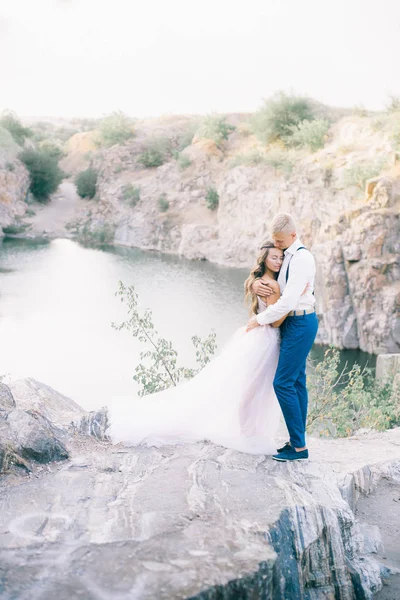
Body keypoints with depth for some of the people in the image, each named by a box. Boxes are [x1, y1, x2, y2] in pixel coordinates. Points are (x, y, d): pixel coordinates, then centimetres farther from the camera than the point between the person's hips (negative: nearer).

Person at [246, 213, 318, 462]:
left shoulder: (301, 258, -19)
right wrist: (257, 284, -5)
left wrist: (260, 319, -16)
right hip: (293, 322, 10)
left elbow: (288, 301, -24)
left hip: (300, 324, -10)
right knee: (297, 381, 12)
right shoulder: (287, 255, 10)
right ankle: (298, 441, 19)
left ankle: (299, 446, -4)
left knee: (284, 383, -10)